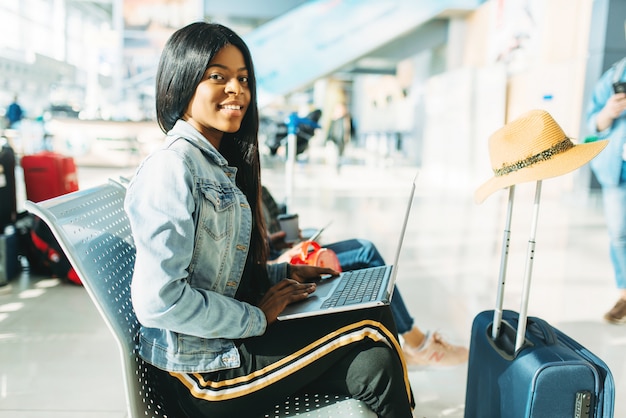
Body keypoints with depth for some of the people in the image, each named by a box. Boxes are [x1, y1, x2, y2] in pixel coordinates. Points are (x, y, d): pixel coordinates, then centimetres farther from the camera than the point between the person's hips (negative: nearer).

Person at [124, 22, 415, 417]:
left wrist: (285, 274, 6)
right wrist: (257, 318, -16)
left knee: (374, 360, -9)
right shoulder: (171, 166, -17)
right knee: (371, 323, -9)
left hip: (231, 338, 8)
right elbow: (158, 301, -24)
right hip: (205, 369, -8)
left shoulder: (220, 165, 11)